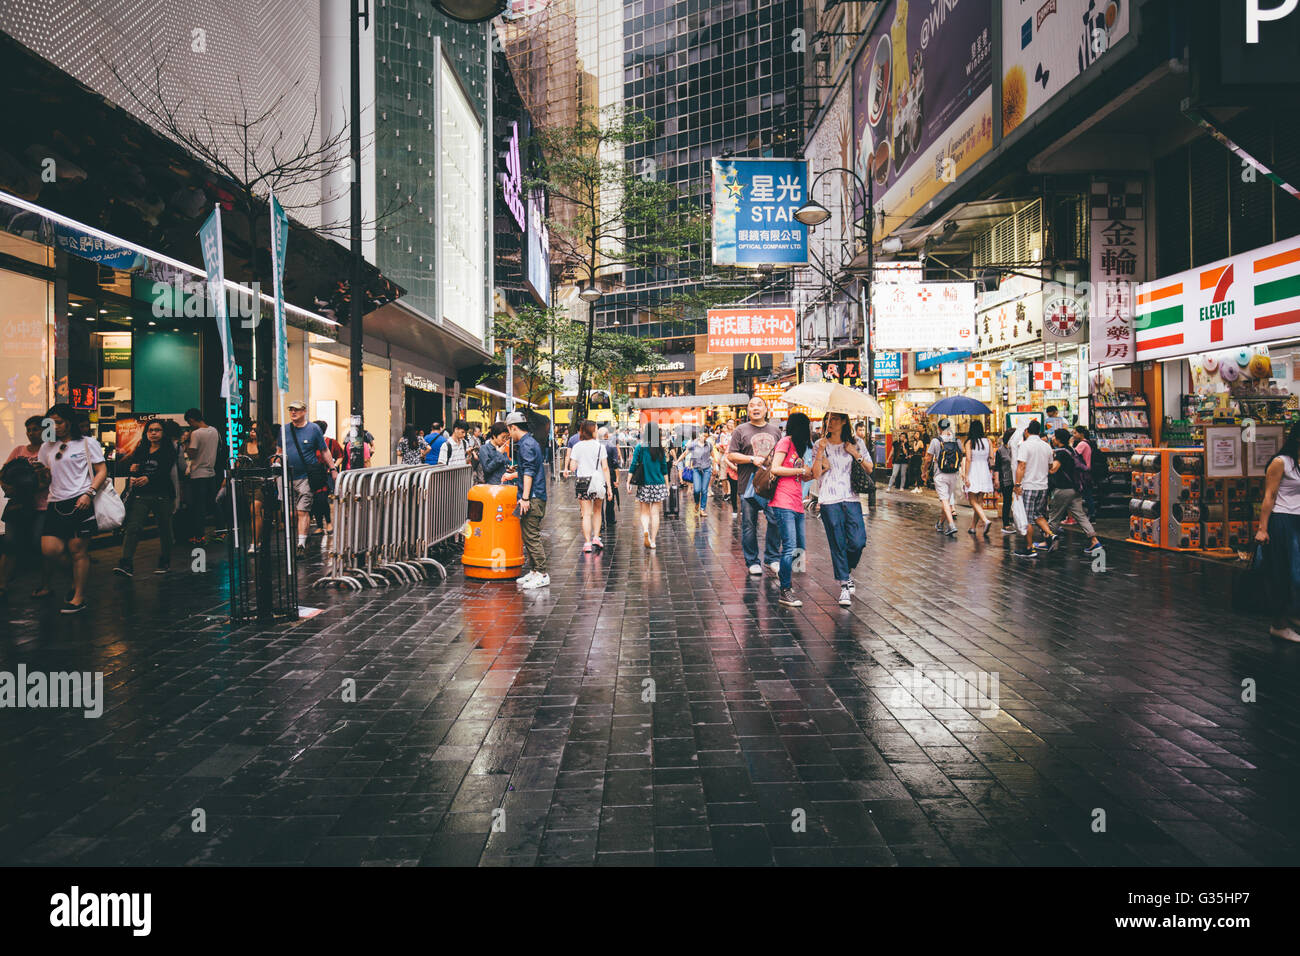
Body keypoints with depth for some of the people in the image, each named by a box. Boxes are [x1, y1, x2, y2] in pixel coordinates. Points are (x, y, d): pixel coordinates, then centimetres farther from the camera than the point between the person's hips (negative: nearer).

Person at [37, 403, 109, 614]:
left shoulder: (87, 443, 5)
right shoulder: (47, 447, 19)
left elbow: (102, 471, 0)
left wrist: (89, 494, -12)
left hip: (80, 503, -4)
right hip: (56, 504, 4)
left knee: (78, 551, -4)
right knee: (49, 550, -8)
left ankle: (79, 598, 2)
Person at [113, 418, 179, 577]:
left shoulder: (168, 451, 1)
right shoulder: (140, 450, 15)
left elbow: (164, 471, -14)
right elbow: (130, 465, 19)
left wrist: (148, 478, -32)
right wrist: (131, 470, -6)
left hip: (162, 495, -3)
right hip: (140, 495, 3)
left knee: (164, 529, 6)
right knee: (132, 527, -10)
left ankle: (164, 563, 21)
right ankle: (126, 564, -18)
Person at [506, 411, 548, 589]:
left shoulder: (526, 444, -13)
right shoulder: (531, 442, 18)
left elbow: (529, 472, -21)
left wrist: (525, 497, -24)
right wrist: (514, 475, 47)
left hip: (533, 498, -10)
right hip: (535, 498, 10)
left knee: (532, 536, -8)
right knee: (529, 535, 14)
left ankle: (542, 575, -6)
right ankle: (535, 571, 20)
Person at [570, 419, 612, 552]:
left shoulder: (577, 447, -1)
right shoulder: (600, 446, -3)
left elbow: (573, 467, -5)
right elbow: (605, 468, -5)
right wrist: (609, 487, -2)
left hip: (582, 481, 0)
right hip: (598, 481, 0)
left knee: (586, 514, 3)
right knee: (597, 511, 19)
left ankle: (587, 542, -2)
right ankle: (596, 537, 10)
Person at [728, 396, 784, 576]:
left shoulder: (775, 430, 14)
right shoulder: (741, 431, 6)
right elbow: (731, 456, 1)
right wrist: (752, 459, -10)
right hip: (748, 485, -2)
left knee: (776, 521, -4)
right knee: (749, 525, 2)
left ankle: (772, 557, 11)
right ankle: (752, 561, 13)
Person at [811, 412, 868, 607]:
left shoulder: (855, 445, 9)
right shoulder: (821, 445, 7)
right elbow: (816, 474, -1)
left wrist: (856, 454, -3)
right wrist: (820, 452, -12)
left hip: (852, 499, 1)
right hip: (830, 501, -1)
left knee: (858, 542, -9)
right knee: (838, 545, -2)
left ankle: (847, 571, 21)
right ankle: (844, 586, 7)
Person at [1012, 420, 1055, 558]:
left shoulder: (1025, 445, -11)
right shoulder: (1046, 446, 8)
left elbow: (1021, 466, -17)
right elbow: (1050, 466, 19)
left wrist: (1017, 484, -16)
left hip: (1029, 486, -6)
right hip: (1043, 486, 6)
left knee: (1027, 518, 0)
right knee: (1038, 514, 21)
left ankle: (1029, 548, 4)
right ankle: (1049, 535, 1)